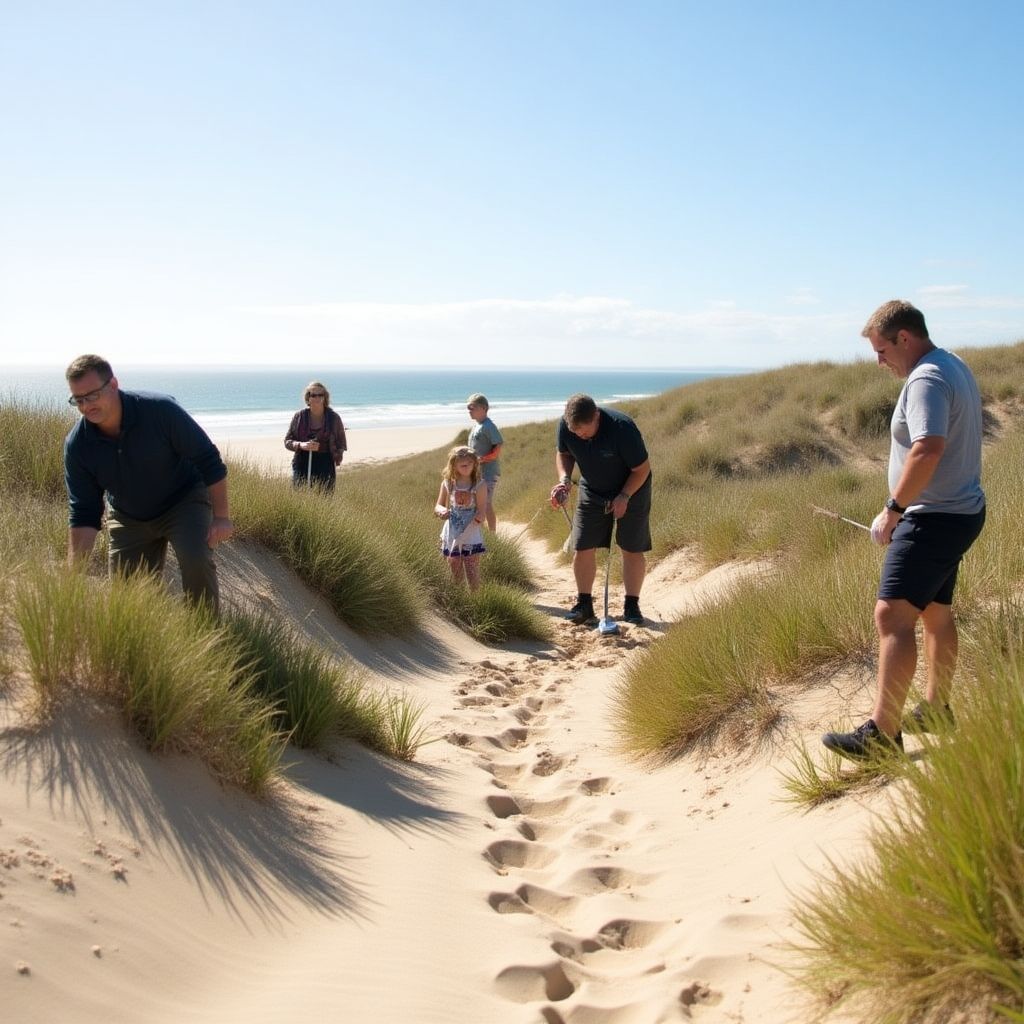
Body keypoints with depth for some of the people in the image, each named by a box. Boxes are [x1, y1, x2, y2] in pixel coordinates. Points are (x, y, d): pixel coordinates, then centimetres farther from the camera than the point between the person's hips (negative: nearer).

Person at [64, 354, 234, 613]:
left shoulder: (161, 410, -27)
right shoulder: (77, 445, -18)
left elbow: (209, 461, -18)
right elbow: (82, 514, -14)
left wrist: (221, 516, -18)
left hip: (184, 501, -4)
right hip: (128, 518, 4)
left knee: (197, 560, -28)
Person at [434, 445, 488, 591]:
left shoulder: (479, 486, -10)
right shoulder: (447, 484, -2)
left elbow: (482, 512, -13)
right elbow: (437, 507, 2)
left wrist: (478, 517, -37)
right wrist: (442, 511, -22)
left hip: (471, 538, -3)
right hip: (451, 537, 3)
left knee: (472, 577, -1)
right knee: (455, 576, 13)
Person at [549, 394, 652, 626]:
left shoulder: (622, 428, -32)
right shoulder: (565, 425, -20)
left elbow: (642, 469, -20)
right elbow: (563, 453, 1)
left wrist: (624, 496, -28)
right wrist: (564, 479, -16)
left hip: (631, 491, -3)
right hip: (591, 491, 4)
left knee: (632, 550, -2)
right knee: (582, 548, -3)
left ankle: (632, 606, 11)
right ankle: (584, 605, 8)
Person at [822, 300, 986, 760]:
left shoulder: (927, 380, -19)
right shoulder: (954, 367, 15)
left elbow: (928, 450, -34)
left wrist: (893, 509, -25)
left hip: (934, 519, -11)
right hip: (957, 511, 11)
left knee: (892, 616, -14)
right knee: (936, 614, 20)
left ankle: (882, 732, -15)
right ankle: (936, 710, 33)